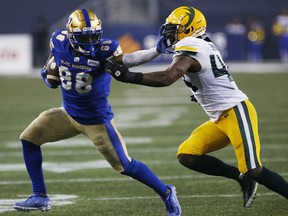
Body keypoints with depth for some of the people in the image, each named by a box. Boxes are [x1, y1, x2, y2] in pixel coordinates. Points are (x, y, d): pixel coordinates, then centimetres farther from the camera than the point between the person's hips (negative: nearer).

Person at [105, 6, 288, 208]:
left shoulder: (190, 49, -17)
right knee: (187, 156, 1)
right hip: (220, 118, 10)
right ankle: (242, 178, 6)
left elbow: (167, 78, -31)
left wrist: (129, 76, -31)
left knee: (253, 171, -12)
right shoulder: (204, 46, 11)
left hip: (236, 113, -10)